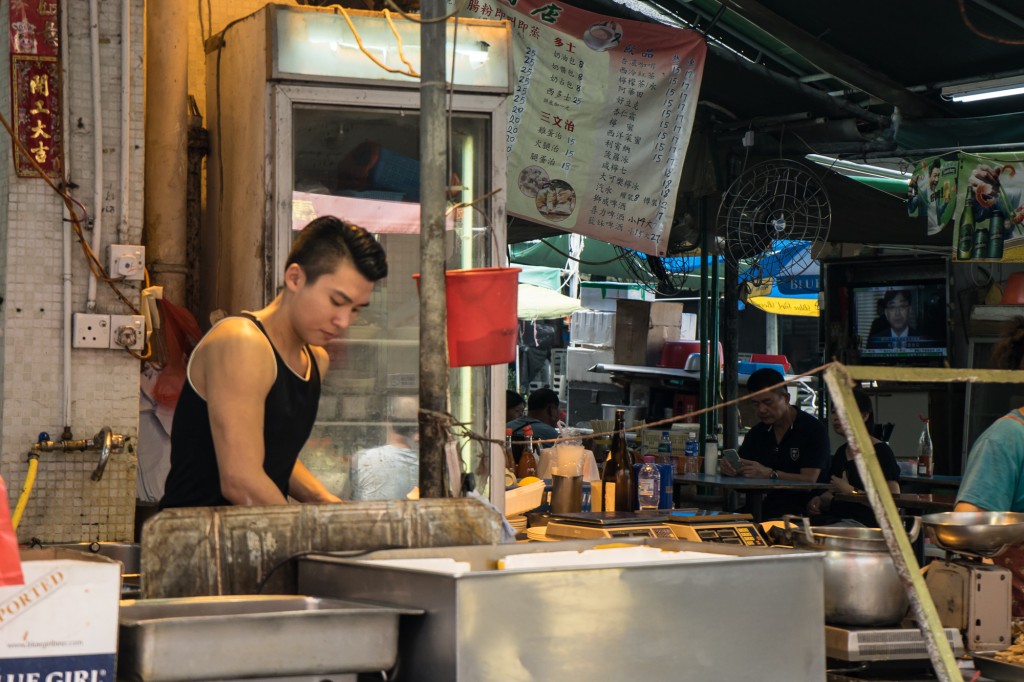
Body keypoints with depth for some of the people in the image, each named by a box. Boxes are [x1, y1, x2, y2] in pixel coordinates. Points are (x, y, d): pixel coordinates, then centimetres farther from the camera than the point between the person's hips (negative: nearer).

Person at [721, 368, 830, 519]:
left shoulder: (813, 429, -5)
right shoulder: (756, 433, 16)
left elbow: (809, 480, -14)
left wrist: (769, 474, -28)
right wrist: (729, 468, -13)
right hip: (768, 509, 5)